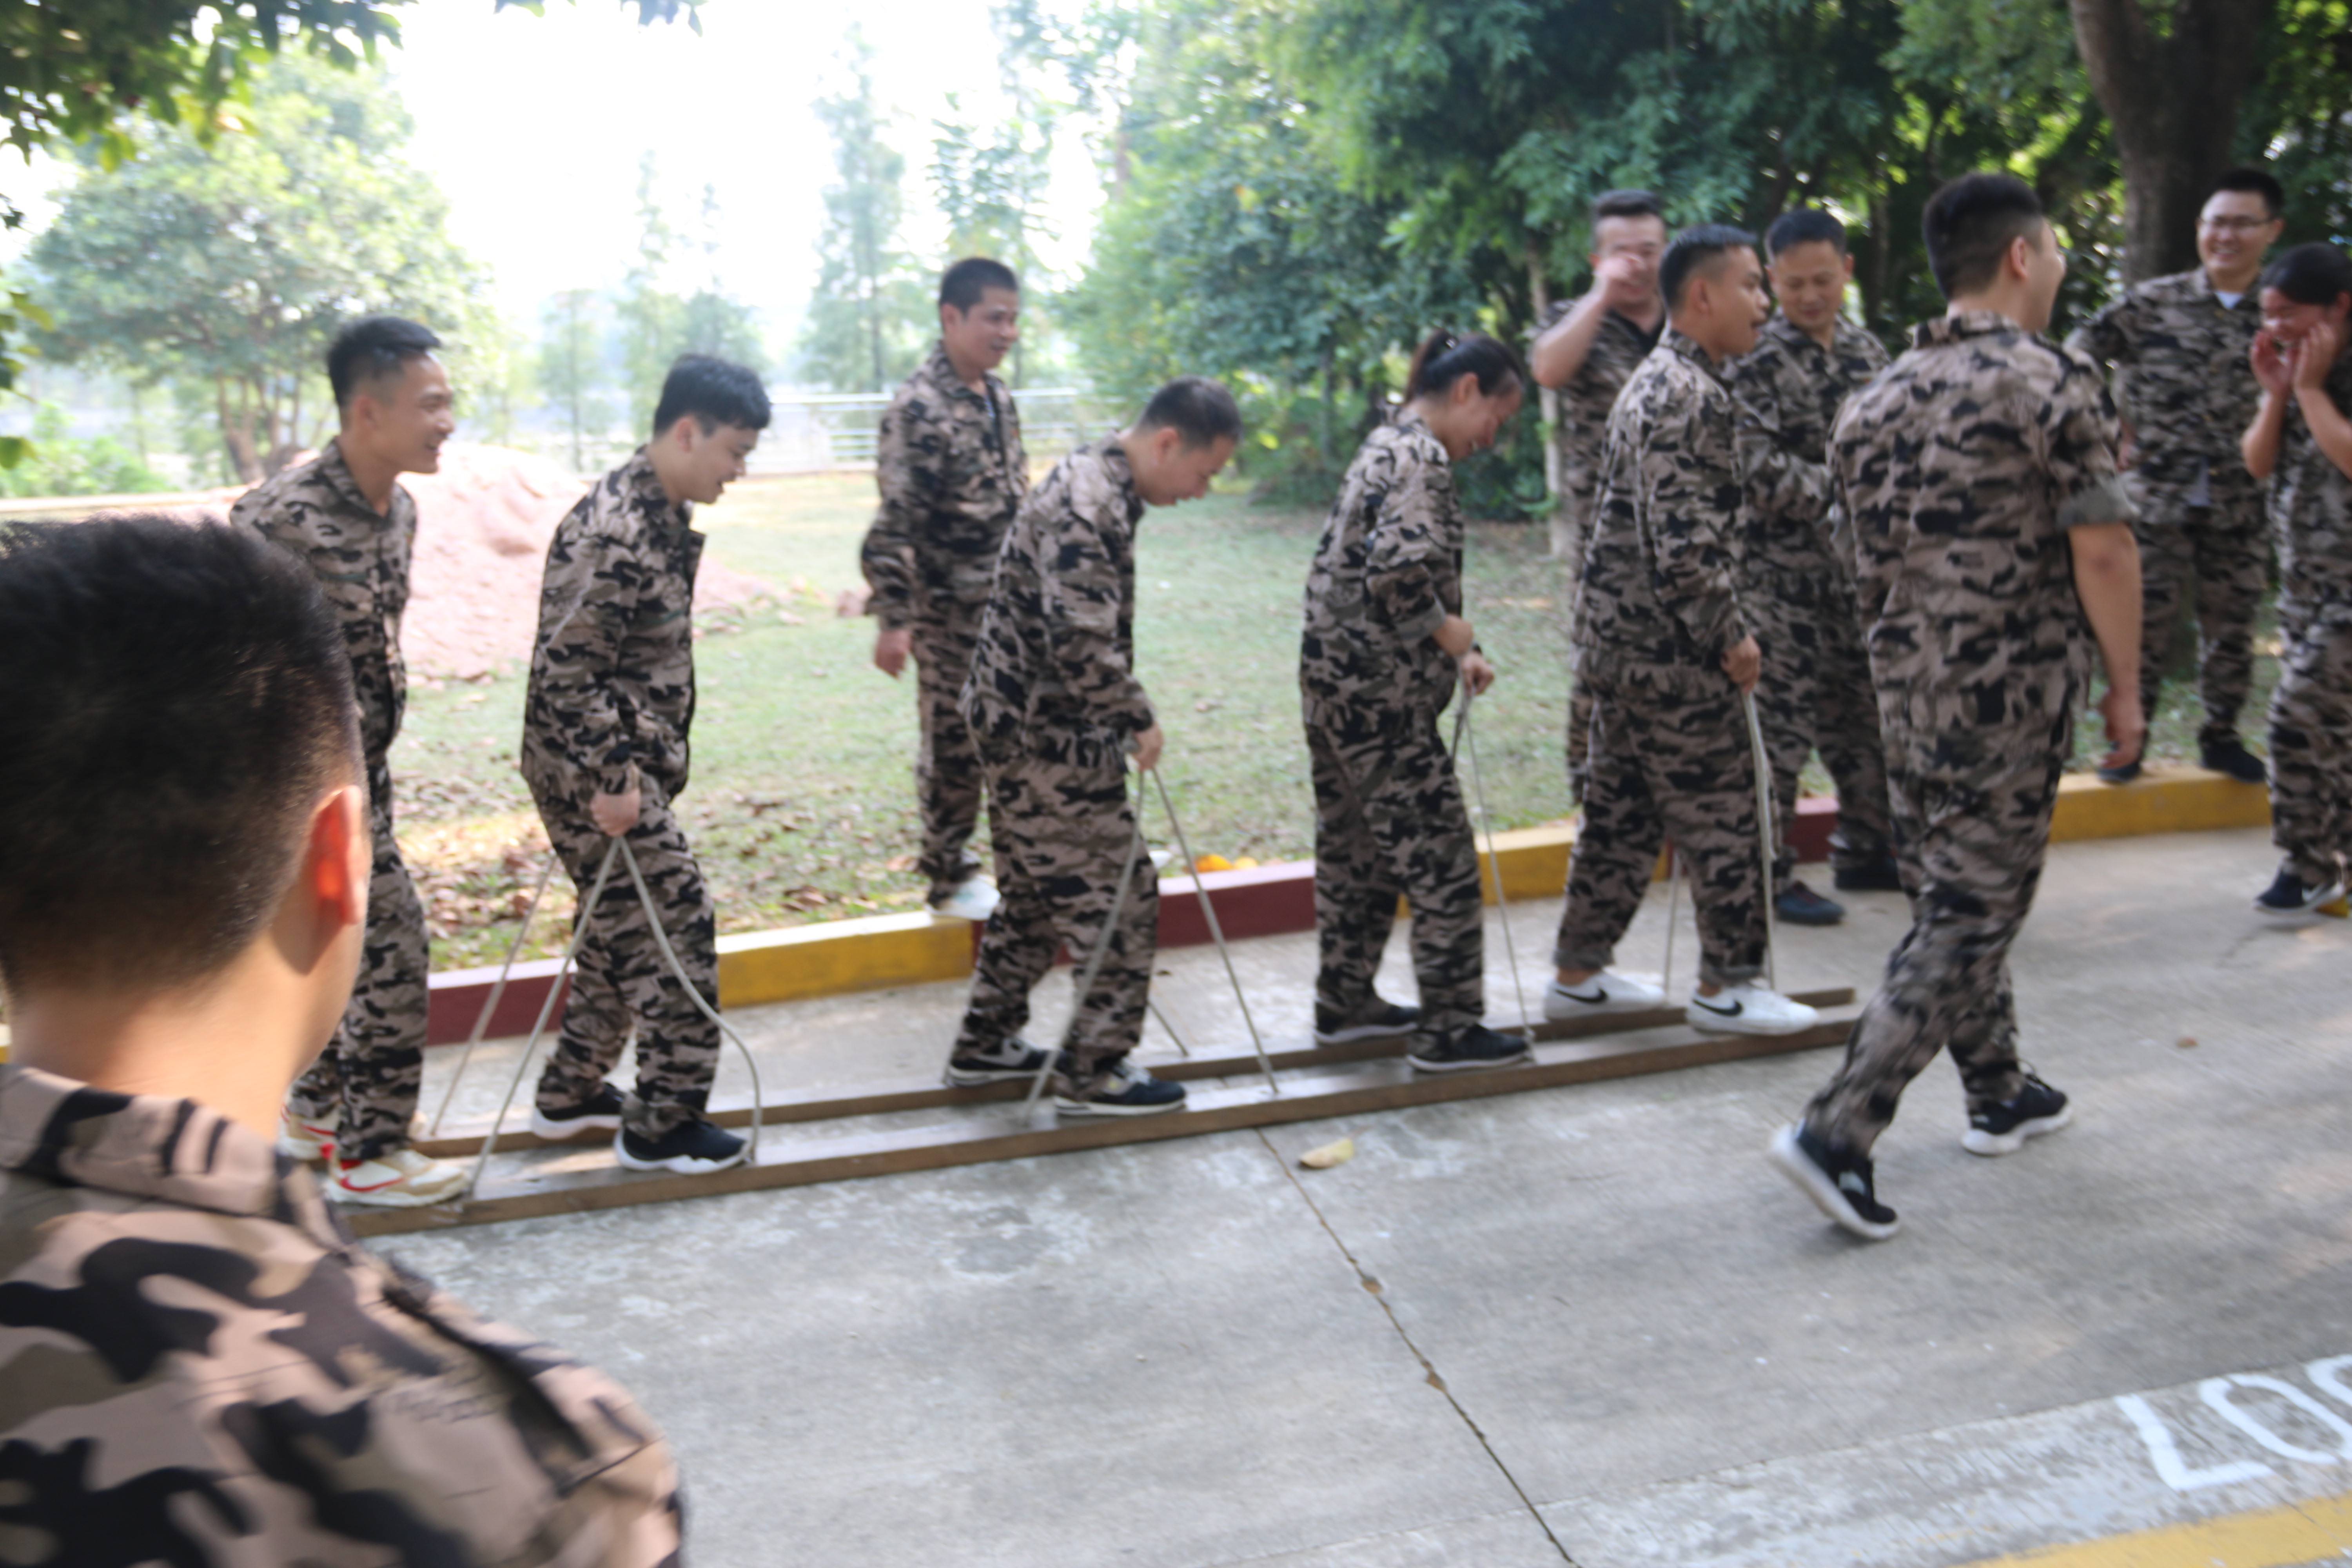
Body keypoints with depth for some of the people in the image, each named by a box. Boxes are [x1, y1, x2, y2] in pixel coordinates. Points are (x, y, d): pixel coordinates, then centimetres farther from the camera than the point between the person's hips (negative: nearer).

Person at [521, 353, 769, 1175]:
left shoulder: (663, 518, 9)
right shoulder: (612, 533, -22)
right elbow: (565, 668, -24)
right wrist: (610, 781, -21)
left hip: (629, 765, 10)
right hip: (591, 770, -10)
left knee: (623, 928, 18)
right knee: (677, 927, -3)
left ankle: (571, 1095, 33)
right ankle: (662, 1125, 9)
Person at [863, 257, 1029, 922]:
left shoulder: (996, 395, 9)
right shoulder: (918, 409, -18)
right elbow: (895, 522, -20)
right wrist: (894, 619, -23)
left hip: (1006, 604, 8)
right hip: (950, 611, -8)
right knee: (955, 744, 2)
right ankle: (949, 879, 18)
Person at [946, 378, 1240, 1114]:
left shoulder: (1099, 484, 12)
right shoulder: (1089, 507, -22)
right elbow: (1082, 641, -29)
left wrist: (1121, 716, 20)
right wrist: (1138, 719, -17)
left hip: (1020, 722, 11)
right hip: (1046, 735, -11)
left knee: (1036, 893, 19)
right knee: (1119, 898, -1)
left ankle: (985, 1045, 30)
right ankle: (1092, 1073, 9)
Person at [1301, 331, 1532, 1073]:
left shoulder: (1386, 444, 16)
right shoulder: (1421, 458, -14)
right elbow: (1401, 573, -28)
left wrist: (1449, 647, 14)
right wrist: (1457, 638, -13)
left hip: (1335, 676, 10)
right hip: (1380, 695, -10)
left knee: (1356, 850, 19)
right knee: (1440, 859, -1)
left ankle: (1345, 1003, 30)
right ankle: (1448, 1028, 7)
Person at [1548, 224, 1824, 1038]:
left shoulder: (1655, 382, 17)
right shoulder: (1690, 395, -17)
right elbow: (1683, 539, -24)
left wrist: (1722, 627, 21)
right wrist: (1732, 636, -15)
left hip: (1621, 636, 10)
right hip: (1668, 648, -10)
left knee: (1622, 811, 15)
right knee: (1719, 811, 1)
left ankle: (1579, 973, 23)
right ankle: (1726, 985, 12)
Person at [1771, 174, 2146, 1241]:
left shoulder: (1880, 398, 9)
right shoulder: (2055, 381, -11)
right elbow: (2101, 555, -13)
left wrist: (1900, 659, 20)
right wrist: (2124, 686, -3)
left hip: (1905, 686, 7)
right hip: (2009, 692, -7)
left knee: (1948, 897, 18)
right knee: (1972, 915, -3)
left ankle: (1999, 1093, 34)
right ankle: (1839, 1132, -9)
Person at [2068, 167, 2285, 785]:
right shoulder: (2152, 303, -2)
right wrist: (2115, 429, -2)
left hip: (2239, 505, 2)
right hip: (2156, 496, -2)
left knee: (2232, 628, 10)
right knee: (2144, 621, 3)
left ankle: (2221, 736, 25)